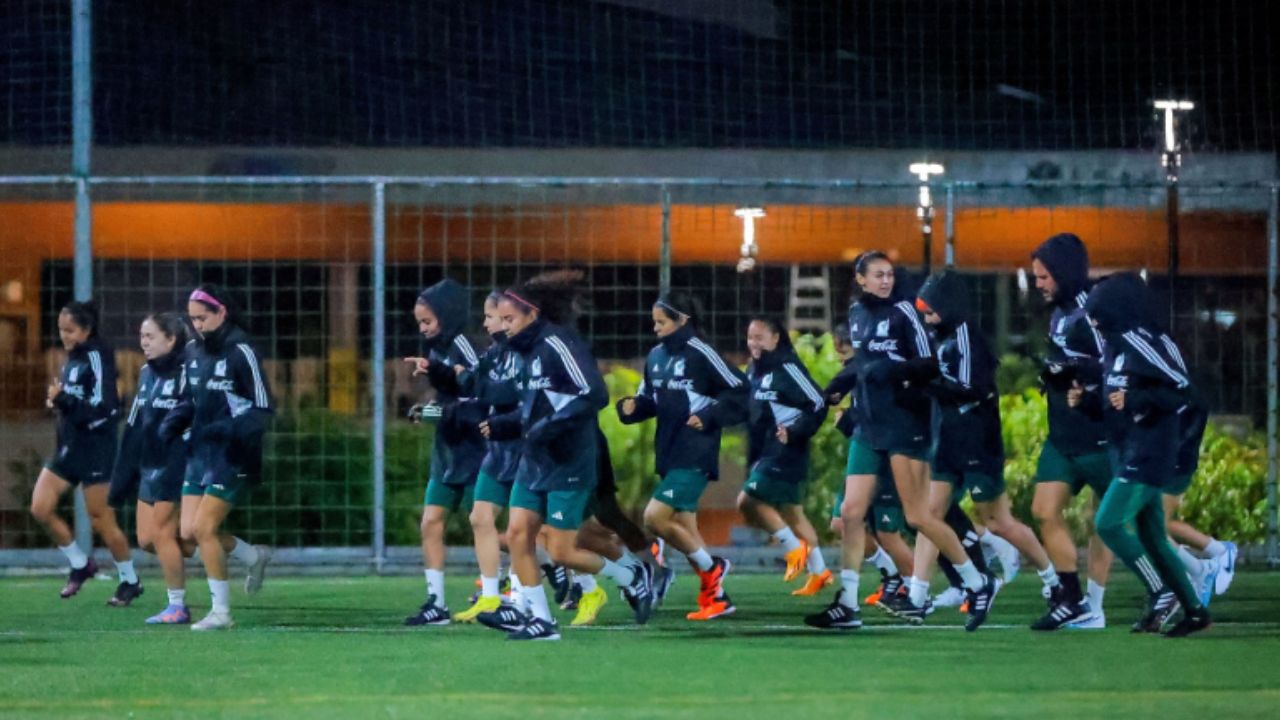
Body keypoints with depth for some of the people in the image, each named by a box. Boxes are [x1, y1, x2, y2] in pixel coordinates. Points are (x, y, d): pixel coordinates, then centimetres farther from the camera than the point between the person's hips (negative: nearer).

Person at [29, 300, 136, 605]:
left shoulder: (97, 357, -14)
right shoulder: (73, 358, 11)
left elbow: (102, 408, -21)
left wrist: (62, 400, -25)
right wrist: (59, 404, 2)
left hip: (95, 450, -9)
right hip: (69, 448, 9)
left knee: (101, 519, -1)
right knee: (40, 508, 0)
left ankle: (130, 580, 15)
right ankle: (80, 565, 17)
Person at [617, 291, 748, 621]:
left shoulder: (700, 354, -12)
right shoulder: (656, 356, 9)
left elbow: (740, 392, -10)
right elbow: (649, 399, 18)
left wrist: (709, 418, -18)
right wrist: (631, 407, -3)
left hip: (695, 455, -8)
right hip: (669, 453, 8)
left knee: (656, 517, -15)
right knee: (683, 527, 10)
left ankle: (710, 568, 4)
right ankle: (716, 596, 21)